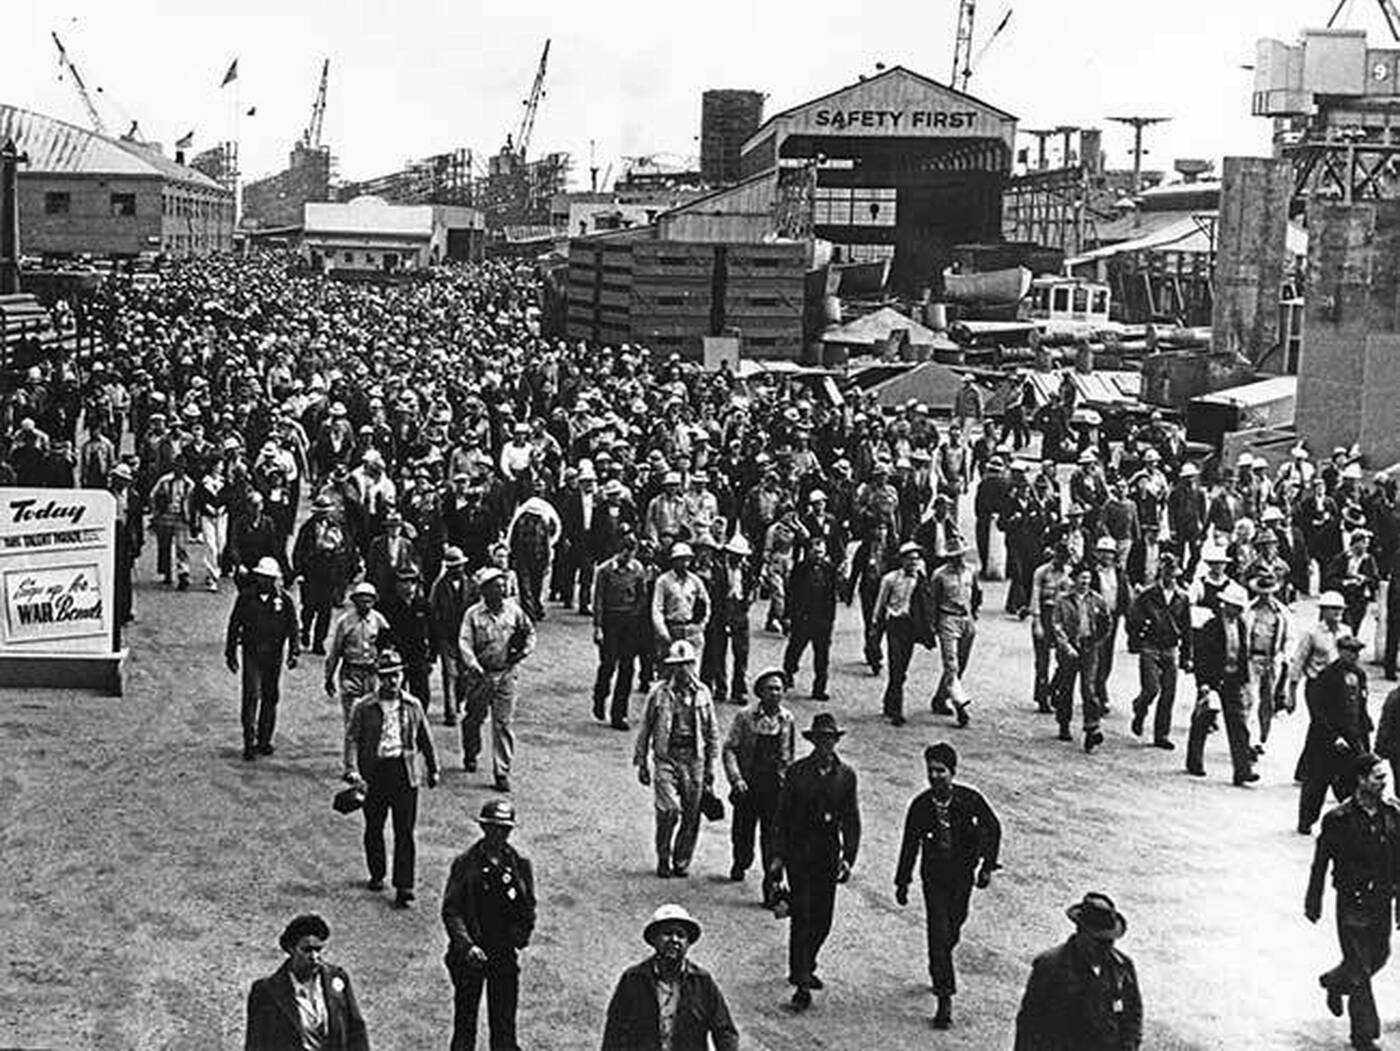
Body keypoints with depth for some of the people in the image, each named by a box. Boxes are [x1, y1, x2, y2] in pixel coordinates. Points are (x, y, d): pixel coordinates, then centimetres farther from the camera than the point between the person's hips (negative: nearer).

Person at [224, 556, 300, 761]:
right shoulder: (246, 597, 0)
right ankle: (249, 742, -7)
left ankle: (264, 741, 21)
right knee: (251, 696, -10)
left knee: (271, 697, 9)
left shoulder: (284, 600, 0)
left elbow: (292, 627, 6)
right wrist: (231, 653, 5)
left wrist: (294, 652, -2)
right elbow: (234, 625, 6)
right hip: (251, 653, -1)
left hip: (274, 656, 2)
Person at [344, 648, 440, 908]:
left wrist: (433, 769, 19)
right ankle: (376, 875, 35)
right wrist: (354, 771, -18)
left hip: (404, 772, 0)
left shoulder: (412, 706, 6)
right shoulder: (364, 708, -1)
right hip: (374, 772, 0)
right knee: (373, 828, 14)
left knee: (405, 832, -4)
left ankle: (404, 888, -2)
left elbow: (425, 739, 15)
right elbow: (352, 738, -6)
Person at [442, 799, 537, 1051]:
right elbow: (451, 909, -8)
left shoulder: (520, 864, 3)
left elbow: (528, 908, 11)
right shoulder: (464, 863, -6)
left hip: (505, 954, 2)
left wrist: (520, 939, -5)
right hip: (469, 954, -2)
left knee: (504, 1023, 6)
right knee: (465, 1019, 8)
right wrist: (467, 945, -19)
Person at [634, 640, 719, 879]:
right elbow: (645, 729, 6)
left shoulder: (702, 693, 6)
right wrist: (641, 763, 5)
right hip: (665, 756, -3)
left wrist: (710, 765, 12)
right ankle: (663, 859, 5)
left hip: (694, 758, 3)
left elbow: (711, 732, 14)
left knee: (691, 815, 3)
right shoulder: (659, 693, -1)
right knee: (669, 810, -14)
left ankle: (682, 861, 20)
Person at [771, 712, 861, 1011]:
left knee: (822, 919, 8)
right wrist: (778, 856, -4)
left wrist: (848, 858, -4)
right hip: (799, 854, -3)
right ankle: (801, 983, -4)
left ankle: (804, 968, 30)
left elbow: (851, 822, 5)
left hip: (828, 855, 3)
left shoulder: (846, 775, 3)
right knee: (802, 917, -7)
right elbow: (782, 816, 0)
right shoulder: (797, 772, -3)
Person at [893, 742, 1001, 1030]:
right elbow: (910, 844, -3)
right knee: (938, 933, -9)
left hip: (962, 875, 1)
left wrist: (987, 866, -4)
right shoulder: (921, 805, -13)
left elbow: (992, 828, 0)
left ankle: (938, 967, 48)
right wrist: (902, 882, 1)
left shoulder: (969, 799, -14)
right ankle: (945, 998, -6)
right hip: (934, 876, -1)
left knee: (953, 926, 16)